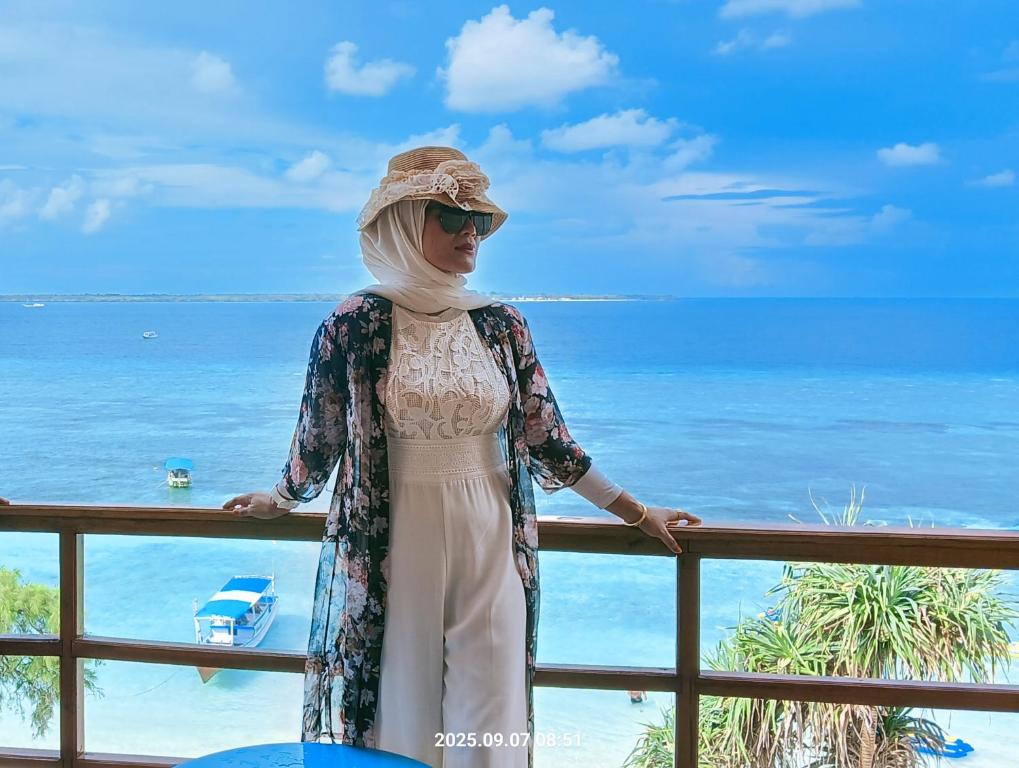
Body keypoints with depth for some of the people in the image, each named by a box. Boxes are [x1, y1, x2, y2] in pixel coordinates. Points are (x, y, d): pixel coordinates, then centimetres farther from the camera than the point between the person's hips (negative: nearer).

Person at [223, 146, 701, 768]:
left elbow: (546, 436, 6)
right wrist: (284, 500, 19)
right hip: (391, 546, -2)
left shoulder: (501, 322, 2)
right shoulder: (356, 323, -7)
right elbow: (320, 435, 7)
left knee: (489, 716, 7)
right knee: (397, 709, 9)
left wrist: (635, 512, 8)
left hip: (489, 542, 2)